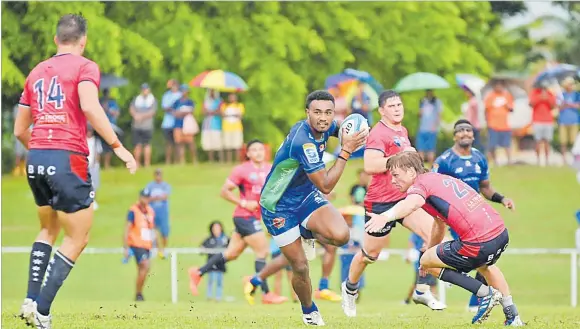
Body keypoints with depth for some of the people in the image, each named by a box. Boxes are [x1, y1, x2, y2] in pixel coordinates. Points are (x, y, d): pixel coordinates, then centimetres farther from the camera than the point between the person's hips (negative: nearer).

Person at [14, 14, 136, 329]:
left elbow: (19, 130, 21)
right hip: (68, 159, -6)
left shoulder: (36, 72, 17)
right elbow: (89, 106, -20)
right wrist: (117, 146, -20)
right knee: (76, 239, 3)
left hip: (35, 159, 6)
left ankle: (31, 300, 12)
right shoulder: (85, 67, 0)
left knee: (48, 229, 25)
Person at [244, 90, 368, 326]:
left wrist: (352, 134, -5)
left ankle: (308, 234, 11)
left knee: (340, 235, -22)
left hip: (307, 196, 6)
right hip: (279, 207, -6)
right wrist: (346, 151, -27)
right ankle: (309, 311, 28)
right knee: (300, 267, -1)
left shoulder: (325, 127, -9)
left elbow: (338, 129, 19)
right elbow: (326, 186, -29)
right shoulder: (303, 141, -33)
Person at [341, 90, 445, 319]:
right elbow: (370, 166, -29)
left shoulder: (402, 131, 13)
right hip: (380, 202, -8)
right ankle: (350, 288, 34)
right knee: (370, 253, 6)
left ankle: (422, 291, -2)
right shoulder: (379, 133, -16)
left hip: (404, 198, 8)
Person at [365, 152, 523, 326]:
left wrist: (385, 217, -49)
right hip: (502, 233, 9)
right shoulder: (438, 179, 24)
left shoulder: (420, 185, -4)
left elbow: (411, 203, -31)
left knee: (426, 261, 11)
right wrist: (430, 250, 50)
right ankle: (513, 316, 39)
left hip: (479, 244, -9)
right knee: (484, 264, 42)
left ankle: (486, 293, 8)